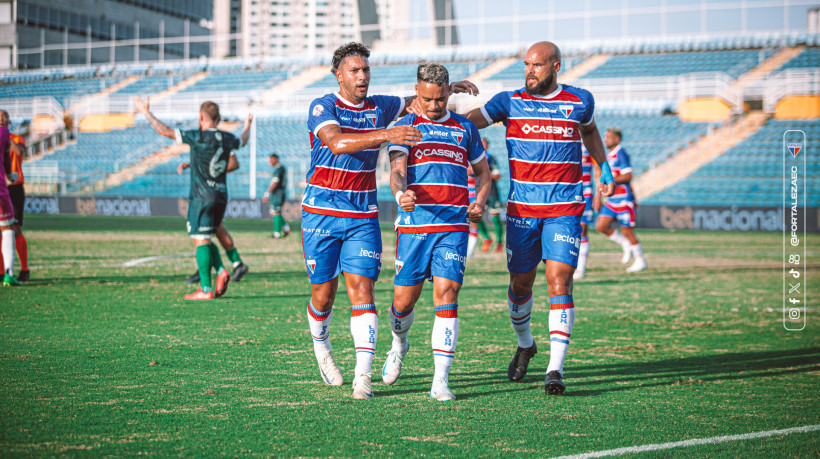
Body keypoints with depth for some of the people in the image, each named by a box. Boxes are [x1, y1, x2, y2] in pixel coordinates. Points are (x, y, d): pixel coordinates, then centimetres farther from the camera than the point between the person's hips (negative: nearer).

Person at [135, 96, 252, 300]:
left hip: (201, 197, -6)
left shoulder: (198, 137, -13)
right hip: (221, 196, 7)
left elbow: (165, 131, -12)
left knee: (200, 241, -4)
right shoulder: (227, 138, 6)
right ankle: (221, 271, -1)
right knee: (204, 240, 18)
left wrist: (146, 112, -2)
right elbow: (243, 141, 31)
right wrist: (247, 126, 52)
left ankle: (206, 289, -8)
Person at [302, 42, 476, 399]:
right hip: (321, 212, -3)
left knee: (361, 290, -10)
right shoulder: (322, 107, -9)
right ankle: (321, 345, 36)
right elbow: (336, 143, -29)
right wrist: (385, 135, -41)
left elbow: (415, 101, 29)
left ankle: (363, 376, -16)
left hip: (363, 215, 3)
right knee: (323, 294, 4)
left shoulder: (379, 108, 7)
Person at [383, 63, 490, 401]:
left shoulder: (464, 128, 15)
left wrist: (479, 203, 6)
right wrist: (400, 193, -32)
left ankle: (441, 380, -13)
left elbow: (482, 171, 27)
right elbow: (397, 168, -9)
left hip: (454, 225, 1)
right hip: (413, 224, -1)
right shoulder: (405, 127, 6)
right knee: (404, 300, 2)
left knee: (446, 293, -13)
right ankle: (400, 343, 38)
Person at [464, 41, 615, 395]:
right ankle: (524, 344, 38)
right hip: (521, 210, 1)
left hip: (564, 210, -1)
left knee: (559, 281, -13)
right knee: (520, 284, 10)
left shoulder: (579, 101, 5)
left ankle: (555, 369, -15)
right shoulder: (510, 102, 2)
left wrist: (604, 168, 22)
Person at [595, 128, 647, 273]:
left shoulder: (620, 154, -12)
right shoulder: (609, 156, 15)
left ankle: (640, 261, 11)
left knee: (627, 231, -3)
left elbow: (628, 176, -20)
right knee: (601, 226, -2)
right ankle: (625, 244, 14)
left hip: (623, 199, -9)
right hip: (612, 200, 9)